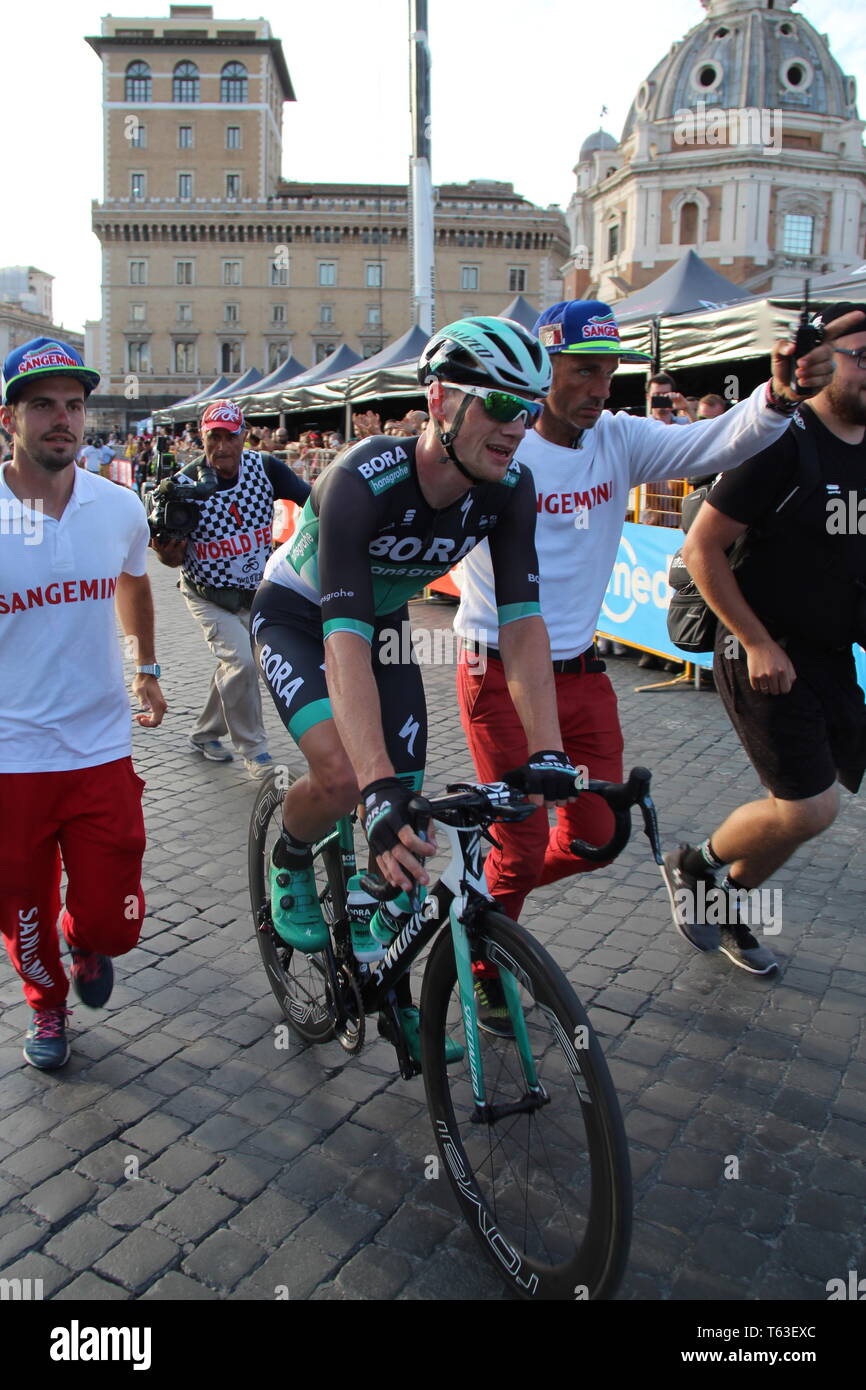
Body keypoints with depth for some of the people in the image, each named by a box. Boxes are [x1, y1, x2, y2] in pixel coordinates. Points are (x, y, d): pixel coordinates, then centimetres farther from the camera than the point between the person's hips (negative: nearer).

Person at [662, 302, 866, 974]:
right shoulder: (784, 444, -16)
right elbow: (701, 547, -17)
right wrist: (758, 643, -17)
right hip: (765, 654, -7)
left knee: (797, 806, 11)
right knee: (811, 807, -8)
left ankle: (731, 911, 33)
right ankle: (693, 866, 17)